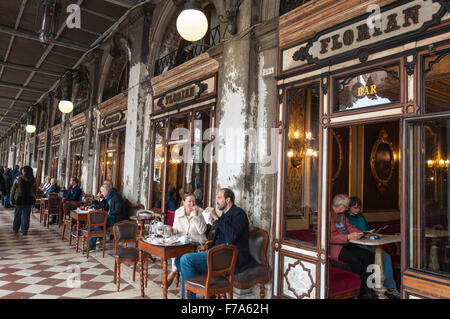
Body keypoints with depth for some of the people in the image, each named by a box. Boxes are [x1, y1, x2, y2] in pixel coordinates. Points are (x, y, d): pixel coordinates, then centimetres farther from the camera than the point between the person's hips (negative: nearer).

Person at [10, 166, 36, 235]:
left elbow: (13, 189, -2)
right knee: (26, 215, 6)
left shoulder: (18, 179, -8)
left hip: (19, 199, -1)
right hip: (29, 200, 1)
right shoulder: (33, 180, -2)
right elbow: (34, 191, 4)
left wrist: (11, 198, 7)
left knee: (17, 214, 14)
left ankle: (15, 229, 26)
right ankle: (24, 230, 7)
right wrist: (34, 199, 12)